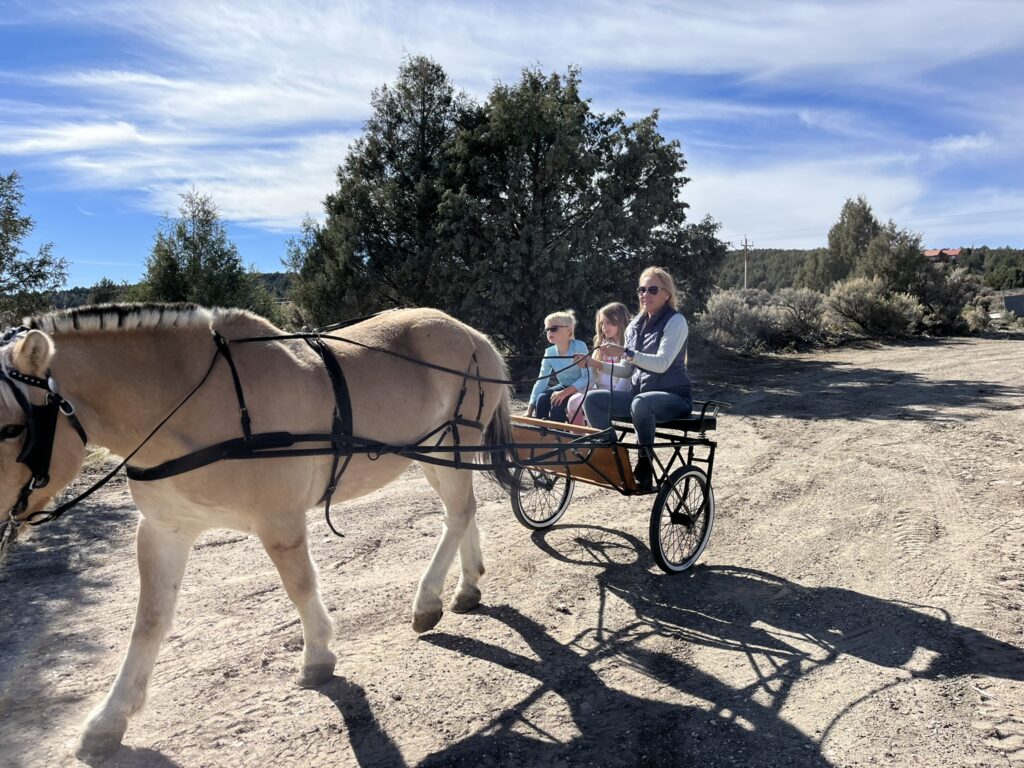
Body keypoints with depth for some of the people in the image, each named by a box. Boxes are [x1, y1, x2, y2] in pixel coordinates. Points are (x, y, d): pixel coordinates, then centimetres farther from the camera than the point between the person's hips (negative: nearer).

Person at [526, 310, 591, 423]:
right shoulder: (549, 353, -6)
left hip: (582, 388, -5)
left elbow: (587, 377, -24)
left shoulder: (579, 347, -21)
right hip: (564, 387, 5)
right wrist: (530, 410, -15)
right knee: (541, 398, -21)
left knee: (557, 402, -29)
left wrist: (565, 392, -33)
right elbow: (541, 381, -8)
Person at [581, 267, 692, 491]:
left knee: (641, 403, -39)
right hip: (639, 392, 7)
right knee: (592, 399, -13)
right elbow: (627, 369, 12)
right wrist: (599, 365, -5)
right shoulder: (636, 325, 12)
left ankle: (645, 464, -21)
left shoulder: (676, 321, -8)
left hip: (673, 396, -6)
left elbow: (662, 363, -22)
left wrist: (625, 352, -31)